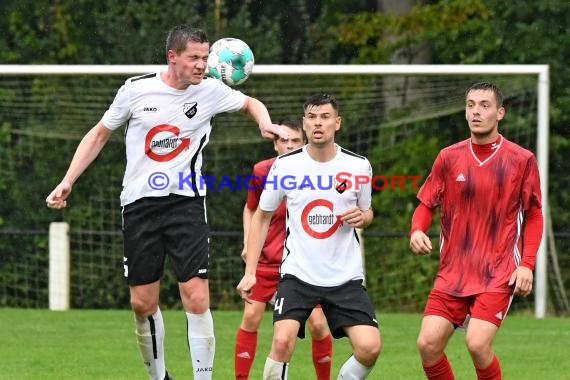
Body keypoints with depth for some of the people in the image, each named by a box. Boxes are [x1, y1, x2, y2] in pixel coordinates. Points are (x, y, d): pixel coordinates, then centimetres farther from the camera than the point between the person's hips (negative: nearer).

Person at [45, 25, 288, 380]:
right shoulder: (136, 90, -3)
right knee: (142, 303, 4)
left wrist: (265, 123, -3)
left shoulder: (210, 90, -2)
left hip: (186, 201, -1)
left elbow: (251, 103, 19)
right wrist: (67, 182, 5)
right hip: (139, 203, 1)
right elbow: (99, 134, 11)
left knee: (197, 298, -13)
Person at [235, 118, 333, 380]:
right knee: (250, 317, -7)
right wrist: (248, 243, 0)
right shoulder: (261, 172, -5)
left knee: (318, 324, -8)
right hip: (267, 258, 1)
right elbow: (250, 209, 11)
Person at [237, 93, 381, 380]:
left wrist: (362, 217, -9)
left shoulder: (358, 166, 0)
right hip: (297, 273, -1)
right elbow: (262, 216, 7)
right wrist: (250, 271, 1)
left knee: (369, 348, -13)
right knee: (282, 342, -23)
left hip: (345, 277, 1)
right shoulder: (285, 166, -3)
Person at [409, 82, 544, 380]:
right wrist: (417, 231, -11)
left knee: (478, 344, -20)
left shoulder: (521, 161, -2)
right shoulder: (449, 158, 4)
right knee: (428, 344, -7)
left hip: (499, 274, -3)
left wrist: (527, 264, -8)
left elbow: (534, 216, 3)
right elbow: (426, 204, 11)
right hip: (452, 272, 3)